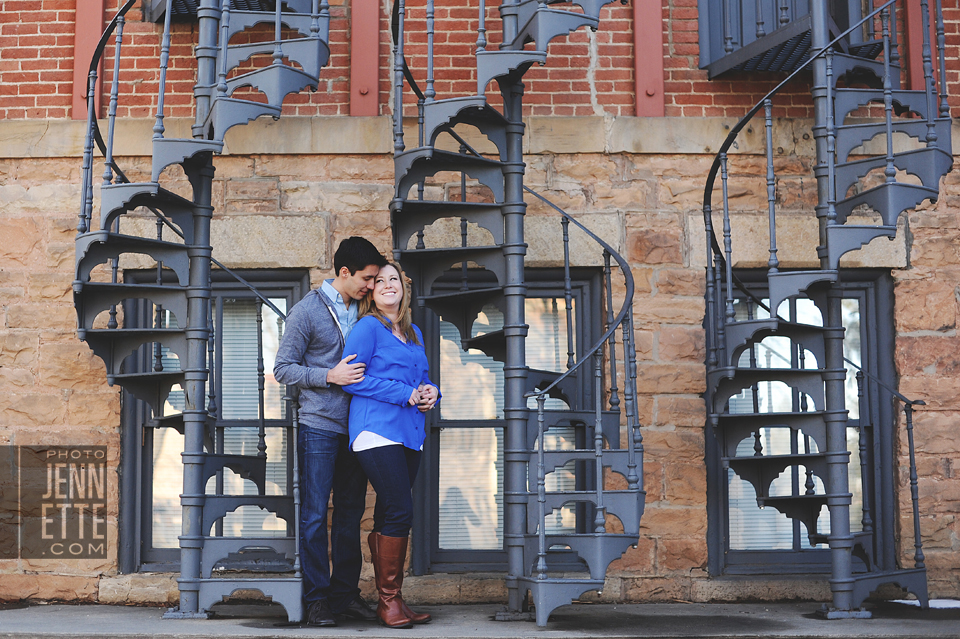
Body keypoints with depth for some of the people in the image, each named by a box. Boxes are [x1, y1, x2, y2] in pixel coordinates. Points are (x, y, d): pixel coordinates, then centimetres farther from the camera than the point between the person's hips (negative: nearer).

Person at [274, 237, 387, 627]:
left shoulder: (362, 310, 12)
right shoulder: (307, 310, -5)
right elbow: (283, 369, -5)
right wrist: (330, 377, -17)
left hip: (355, 426, 6)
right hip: (320, 426, -6)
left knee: (350, 514, 9)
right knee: (314, 515, -3)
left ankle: (346, 593, 17)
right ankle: (318, 598, 3)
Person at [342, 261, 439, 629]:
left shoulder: (414, 334, 19)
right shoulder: (367, 328, -3)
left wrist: (430, 391, 3)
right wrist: (404, 394, -13)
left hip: (409, 434, 7)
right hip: (377, 430, -7)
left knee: (389, 516, 10)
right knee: (400, 511, -14)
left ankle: (392, 599, 14)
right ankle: (388, 600, -4)